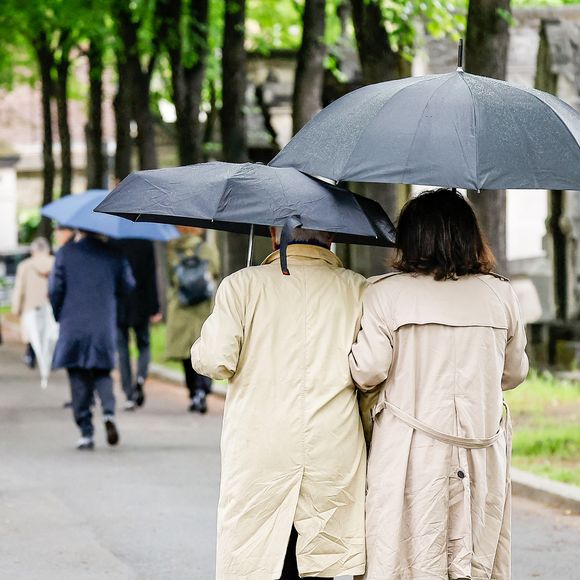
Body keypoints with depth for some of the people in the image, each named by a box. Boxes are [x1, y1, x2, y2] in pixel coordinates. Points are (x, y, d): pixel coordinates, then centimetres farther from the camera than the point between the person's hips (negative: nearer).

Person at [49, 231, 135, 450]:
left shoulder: (65, 253, -3)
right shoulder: (113, 255, 2)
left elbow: (55, 289, -3)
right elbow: (127, 287, 6)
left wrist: (59, 315, 12)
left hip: (73, 327, -1)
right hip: (104, 328, 1)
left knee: (79, 379, 4)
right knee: (102, 373, 15)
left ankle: (86, 432, 1)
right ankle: (109, 412, -12)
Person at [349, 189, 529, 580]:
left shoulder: (384, 294, -5)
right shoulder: (501, 294, 5)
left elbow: (367, 372, -8)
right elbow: (515, 373, 14)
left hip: (409, 457, -3)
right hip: (482, 456, 3)